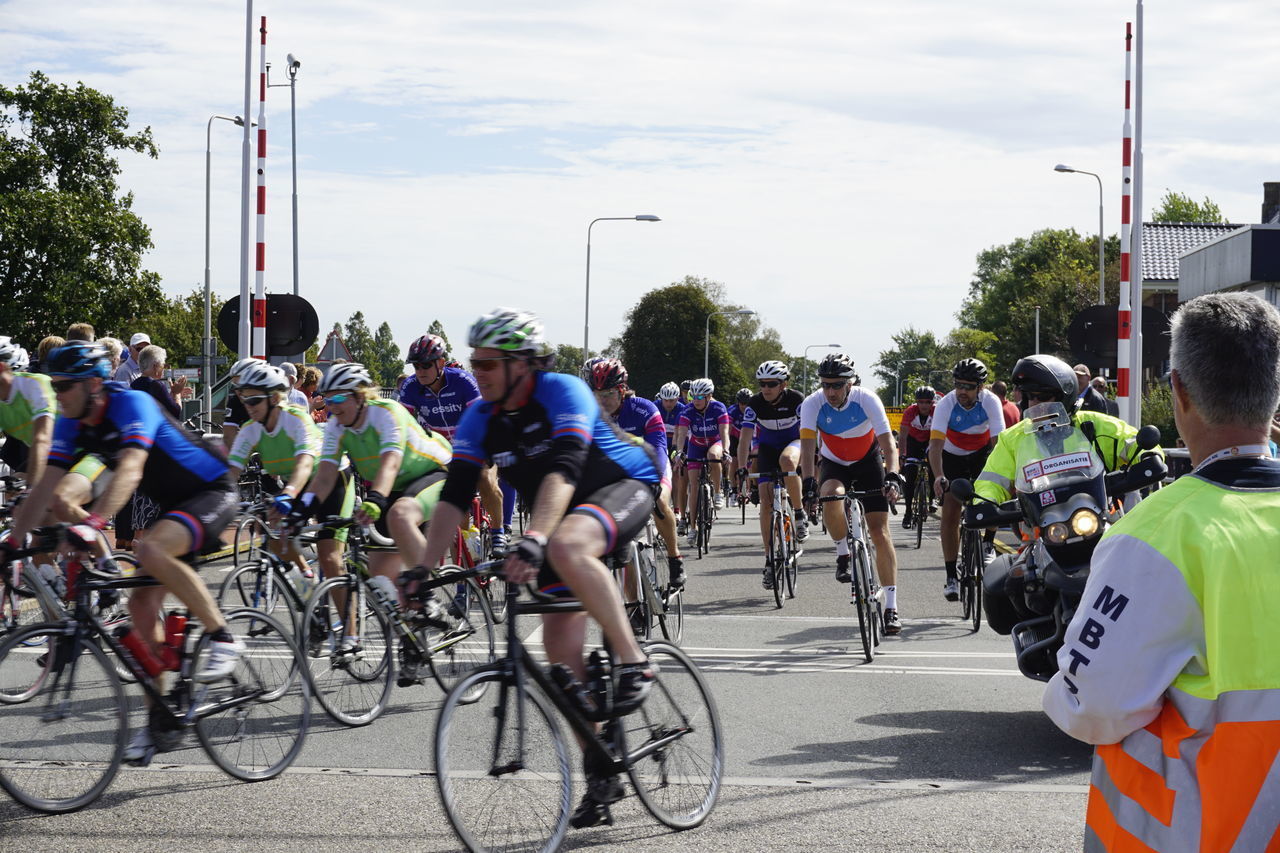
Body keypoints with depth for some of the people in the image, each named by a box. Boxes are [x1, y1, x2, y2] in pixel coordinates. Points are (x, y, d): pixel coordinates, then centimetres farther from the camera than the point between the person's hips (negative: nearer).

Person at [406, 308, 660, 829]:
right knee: (560, 647, -2)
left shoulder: (562, 393, -24)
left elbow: (563, 471, -38)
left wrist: (533, 541, -52)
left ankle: (634, 664, -28)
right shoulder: (480, 420, -6)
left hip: (625, 489, -7)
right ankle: (600, 778, 8)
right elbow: (455, 496, -10)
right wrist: (423, 570, -20)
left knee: (566, 546, -40)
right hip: (563, 515, 7)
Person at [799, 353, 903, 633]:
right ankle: (843, 555, -9)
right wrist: (809, 481, -46)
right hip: (834, 464, 1)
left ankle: (891, 607, -8)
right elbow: (807, 444, -31)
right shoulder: (813, 404, -23)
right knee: (831, 497, -36)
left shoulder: (866, 400, -26)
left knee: (880, 531, -10)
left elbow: (887, 441, -31)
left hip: (868, 461, -1)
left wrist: (893, 477, -46)